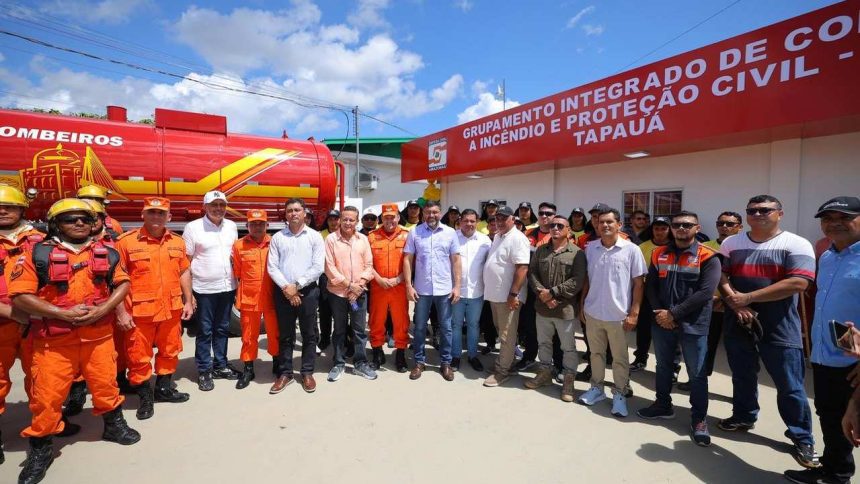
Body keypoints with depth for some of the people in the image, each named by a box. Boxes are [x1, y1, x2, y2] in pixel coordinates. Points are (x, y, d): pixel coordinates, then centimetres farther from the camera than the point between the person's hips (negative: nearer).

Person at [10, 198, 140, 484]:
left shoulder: (106, 253, 4)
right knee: (47, 395, 5)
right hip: (53, 340, -2)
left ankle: (114, 426, 35)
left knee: (106, 384, 14)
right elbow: (20, 296, -9)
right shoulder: (37, 254, -5)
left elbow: (123, 283, 6)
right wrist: (63, 313, -18)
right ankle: (40, 450, 25)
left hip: (99, 335, 3)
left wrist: (102, 309, -10)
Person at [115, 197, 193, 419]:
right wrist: (120, 312, -11)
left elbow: (184, 272, 12)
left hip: (171, 309, 4)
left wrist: (188, 301, 8)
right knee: (139, 357, 8)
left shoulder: (177, 242, 5)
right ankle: (145, 397, 26)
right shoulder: (126, 241, -8)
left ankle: (164, 388, 36)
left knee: (170, 351, 17)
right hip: (139, 312, -4)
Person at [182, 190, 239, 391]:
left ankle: (220, 365, 27)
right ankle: (204, 371, 18)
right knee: (205, 331, 5)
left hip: (228, 287, 4)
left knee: (222, 329, 15)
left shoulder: (231, 226, 7)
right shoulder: (193, 227, -6)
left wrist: (238, 282, 9)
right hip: (204, 288, -4)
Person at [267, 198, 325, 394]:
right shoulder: (277, 238, 6)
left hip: (308, 291, -1)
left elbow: (318, 267, -7)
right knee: (284, 335, 10)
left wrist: (297, 285, -11)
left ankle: (307, 372, 20)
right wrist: (286, 287, -11)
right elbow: (272, 267, 1)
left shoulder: (315, 236, 0)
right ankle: (285, 373, 22)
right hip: (283, 292, 2)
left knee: (309, 334, 7)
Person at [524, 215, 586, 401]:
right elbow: (532, 273, 2)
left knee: (568, 347, 8)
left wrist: (552, 292, -17)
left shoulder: (577, 253, -8)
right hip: (542, 306, 5)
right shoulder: (540, 250, 7)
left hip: (565, 308, -4)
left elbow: (577, 281, -15)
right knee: (543, 342, 18)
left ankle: (569, 380, 24)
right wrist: (541, 292, -14)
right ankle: (545, 372, 36)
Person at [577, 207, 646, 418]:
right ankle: (597, 388, 33)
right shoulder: (590, 248, 1)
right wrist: (581, 304, 7)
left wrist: (634, 313, -9)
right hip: (592, 312, 3)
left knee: (620, 358, 10)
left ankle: (620, 394, 26)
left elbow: (638, 283, -6)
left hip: (618, 315, -3)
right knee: (596, 353, 17)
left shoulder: (631, 250, -9)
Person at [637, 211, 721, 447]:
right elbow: (650, 285, 5)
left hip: (693, 325, -4)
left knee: (697, 373, 6)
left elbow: (705, 292, -16)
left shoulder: (708, 257, -8)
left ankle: (699, 419, 22)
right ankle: (663, 405, 36)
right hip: (661, 322, 4)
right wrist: (658, 312, -9)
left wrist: (674, 314, -18)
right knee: (663, 367, 18)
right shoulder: (659, 254, 6)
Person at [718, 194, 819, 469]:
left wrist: (748, 297, -19)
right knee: (742, 377, 18)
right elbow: (720, 277, 2)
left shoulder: (796, 245, -7)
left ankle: (802, 439, 21)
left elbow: (798, 283, -18)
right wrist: (736, 304, -14)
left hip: (779, 328, -3)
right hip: (738, 324, 4)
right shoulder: (731, 244, 5)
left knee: (790, 386, 5)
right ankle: (743, 417, 36)